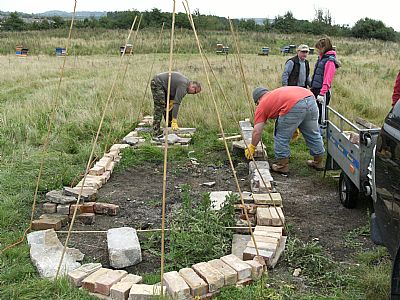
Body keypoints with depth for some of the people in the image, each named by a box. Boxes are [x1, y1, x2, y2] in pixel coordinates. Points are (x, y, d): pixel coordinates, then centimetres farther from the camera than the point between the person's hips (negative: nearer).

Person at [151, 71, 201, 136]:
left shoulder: (186, 82, 3)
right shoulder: (183, 85, -26)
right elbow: (176, 103, -30)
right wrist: (174, 122, -31)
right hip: (157, 83, -10)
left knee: (168, 107, 10)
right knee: (159, 108, -15)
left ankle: (170, 127, 18)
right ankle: (156, 132, -15)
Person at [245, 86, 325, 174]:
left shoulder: (262, 105, 18)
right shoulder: (277, 92, 37)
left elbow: (257, 131, 15)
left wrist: (252, 147, 28)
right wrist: (295, 128, 38)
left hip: (295, 106, -8)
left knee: (281, 137, 10)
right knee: (313, 134, 22)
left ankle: (282, 166, 18)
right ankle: (318, 162, 38)